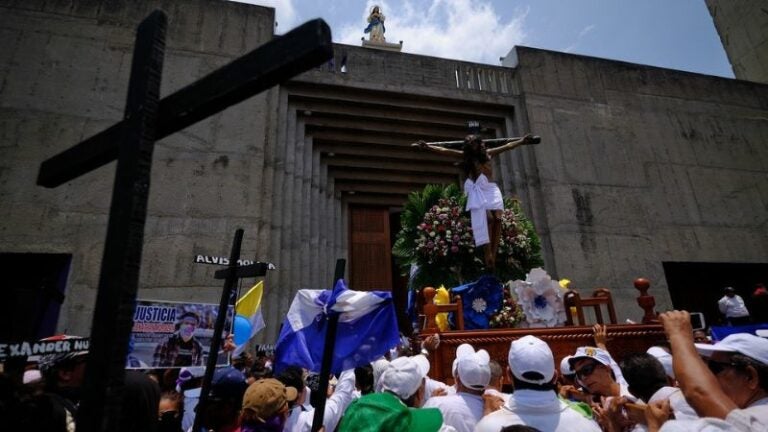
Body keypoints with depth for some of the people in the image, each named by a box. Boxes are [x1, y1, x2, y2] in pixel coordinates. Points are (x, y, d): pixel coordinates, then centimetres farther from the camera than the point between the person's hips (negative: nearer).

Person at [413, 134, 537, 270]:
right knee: (488, 218, -23)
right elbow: (444, 151, 4)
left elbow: (507, 146, 31)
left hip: (492, 190, 4)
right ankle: (488, 255, -23)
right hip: (478, 191, -3)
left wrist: (522, 141, 34)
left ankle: (494, 255, -20)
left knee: (497, 219, -17)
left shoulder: (488, 153, 22)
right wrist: (427, 147, -5)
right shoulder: (465, 156, 12)